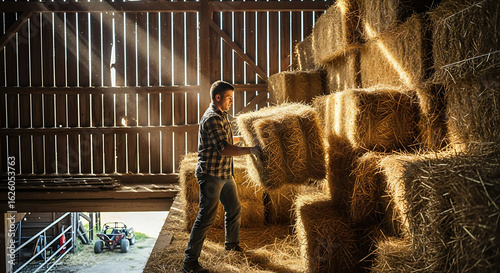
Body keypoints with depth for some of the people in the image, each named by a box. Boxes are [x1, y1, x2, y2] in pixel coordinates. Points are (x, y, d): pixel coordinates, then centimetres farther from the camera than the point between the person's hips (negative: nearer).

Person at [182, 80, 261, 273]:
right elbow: (223, 148, -29)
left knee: (234, 209, 20)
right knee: (206, 217, -7)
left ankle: (232, 245, 40)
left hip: (225, 174, 10)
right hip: (211, 175, -10)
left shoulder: (221, 116, 13)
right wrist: (250, 150, -27)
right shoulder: (212, 118, -20)